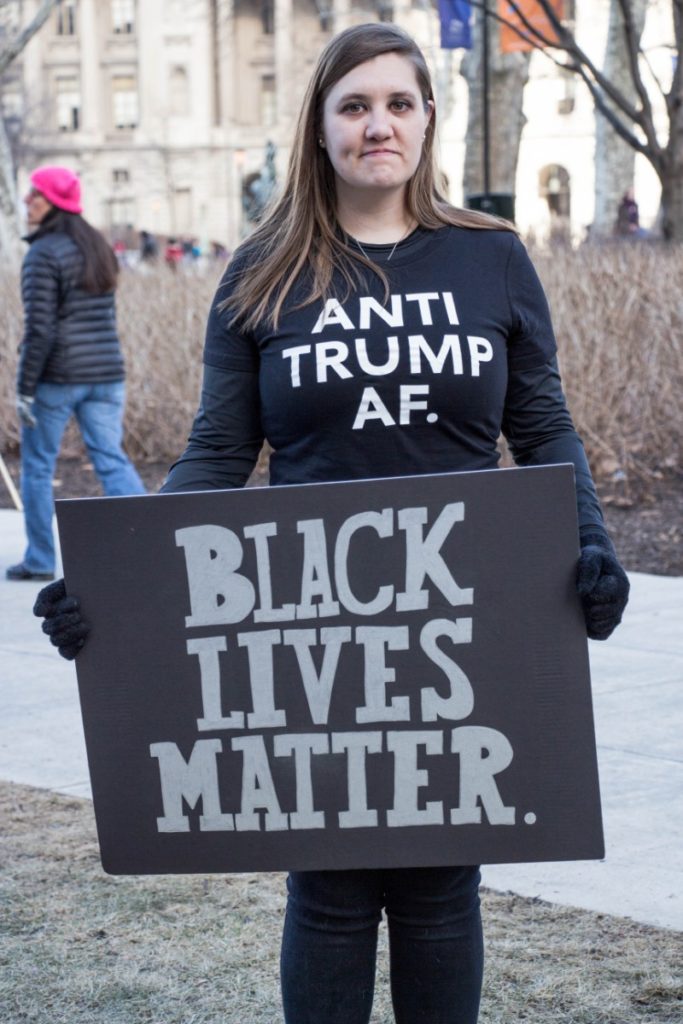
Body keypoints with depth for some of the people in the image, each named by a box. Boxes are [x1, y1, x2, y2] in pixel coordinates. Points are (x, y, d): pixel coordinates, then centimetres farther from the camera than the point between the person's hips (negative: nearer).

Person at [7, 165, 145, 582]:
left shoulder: (44, 254, -13)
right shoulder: (98, 247, 11)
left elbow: (39, 329, -16)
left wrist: (25, 389, -12)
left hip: (57, 377, -6)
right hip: (106, 374, 7)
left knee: (38, 468, 7)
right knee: (112, 460, 6)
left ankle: (40, 560, 13)